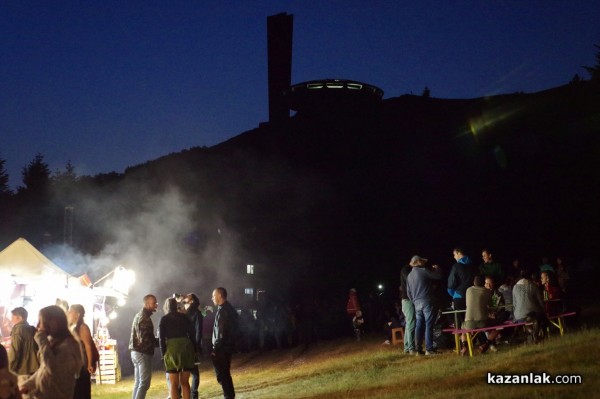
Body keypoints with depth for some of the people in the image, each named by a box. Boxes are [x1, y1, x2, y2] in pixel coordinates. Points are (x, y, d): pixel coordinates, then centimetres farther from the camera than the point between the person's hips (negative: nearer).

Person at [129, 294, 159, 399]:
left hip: (136, 352, 10)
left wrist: (157, 340, 8)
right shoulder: (144, 318, -16)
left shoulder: (139, 315, 15)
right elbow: (145, 339, -22)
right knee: (144, 382, -7)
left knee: (138, 382, 13)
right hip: (143, 353, -10)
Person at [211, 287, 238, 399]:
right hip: (228, 346, 10)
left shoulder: (223, 310, -17)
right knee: (225, 373, 16)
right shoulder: (229, 308, 13)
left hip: (222, 348, -10)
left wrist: (215, 348, -18)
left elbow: (221, 332, -21)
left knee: (221, 374, -5)